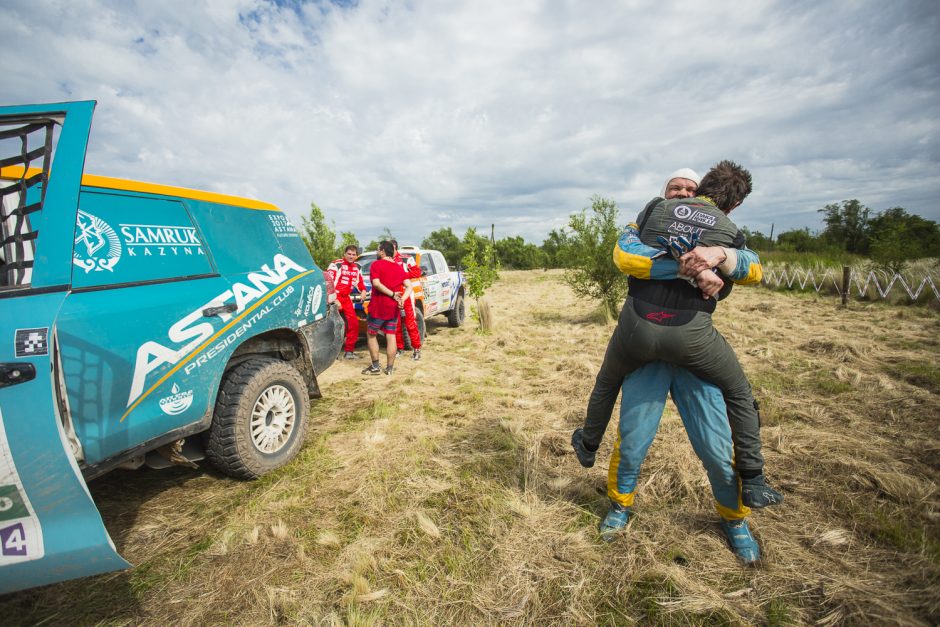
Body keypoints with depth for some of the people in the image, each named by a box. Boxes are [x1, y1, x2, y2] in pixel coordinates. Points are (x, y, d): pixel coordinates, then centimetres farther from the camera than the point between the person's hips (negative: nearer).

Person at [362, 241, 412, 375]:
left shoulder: (376, 264, -6)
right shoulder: (399, 268, 11)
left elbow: (376, 283, -19)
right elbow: (409, 286, 1)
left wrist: (393, 295, -17)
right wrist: (402, 299, -12)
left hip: (378, 306, -5)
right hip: (393, 308, 5)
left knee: (371, 335, 11)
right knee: (391, 337, 8)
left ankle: (375, 366, 10)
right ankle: (389, 368, 12)